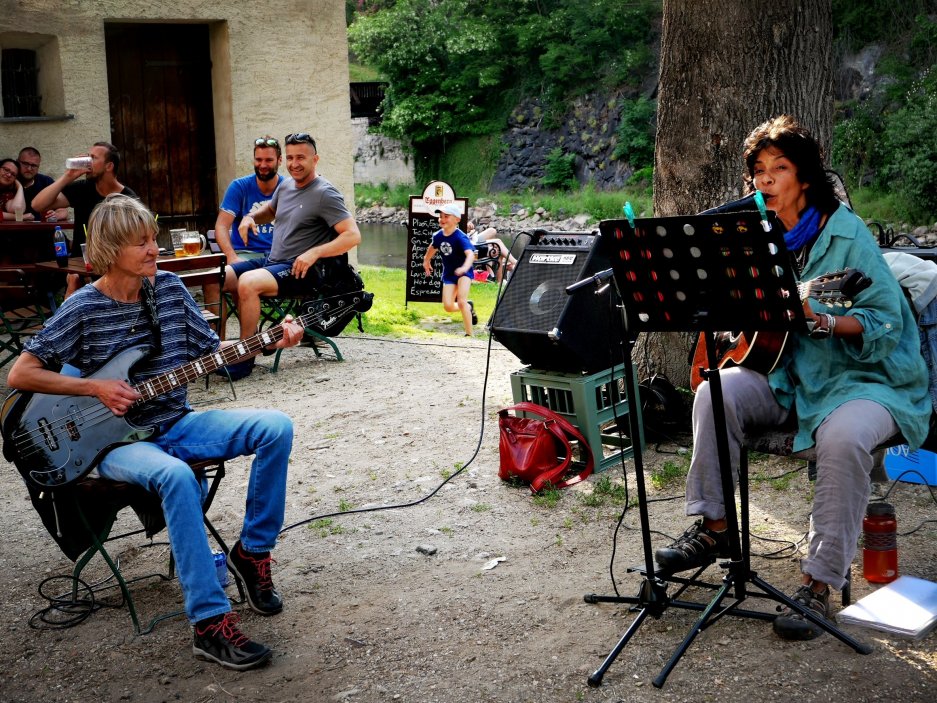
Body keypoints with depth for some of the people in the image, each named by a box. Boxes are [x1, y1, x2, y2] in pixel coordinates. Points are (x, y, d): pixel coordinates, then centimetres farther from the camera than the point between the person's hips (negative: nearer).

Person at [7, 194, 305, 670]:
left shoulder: (168, 287, 4)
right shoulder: (83, 309, -9)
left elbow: (213, 352, 10)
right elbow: (19, 374, -5)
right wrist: (96, 387, -14)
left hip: (175, 424, 5)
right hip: (116, 441, -5)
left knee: (276, 427, -16)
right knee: (176, 476, -38)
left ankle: (252, 551, 0)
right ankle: (210, 622, -33)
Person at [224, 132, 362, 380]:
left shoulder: (325, 194, -10)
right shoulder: (286, 185, 14)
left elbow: (353, 235, -17)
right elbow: (270, 210, 35)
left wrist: (314, 253, -27)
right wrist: (250, 217, 10)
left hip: (301, 270, -9)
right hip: (271, 261, 9)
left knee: (248, 283, -32)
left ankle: (245, 357, -22)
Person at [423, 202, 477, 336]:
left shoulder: (460, 237, -25)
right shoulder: (438, 236, -5)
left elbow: (470, 254, -40)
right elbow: (433, 247, 19)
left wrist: (465, 267, -59)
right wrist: (426, 260, 34)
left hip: (464, 272, -6)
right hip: (448, 273, 6)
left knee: (461, 302, -21)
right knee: (448, 306, -3)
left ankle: (469, 334, -9)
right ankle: (469, 307, 30)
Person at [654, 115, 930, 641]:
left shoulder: (846, 233, -11)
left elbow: (885, 323, -16)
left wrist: (818, 320, -31)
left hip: (865, 378, -5)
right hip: (790, 379, 6)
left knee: (843, 435, -35)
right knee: (716, 390, -18)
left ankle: (820, 583, -23)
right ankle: (713, 528, -7)